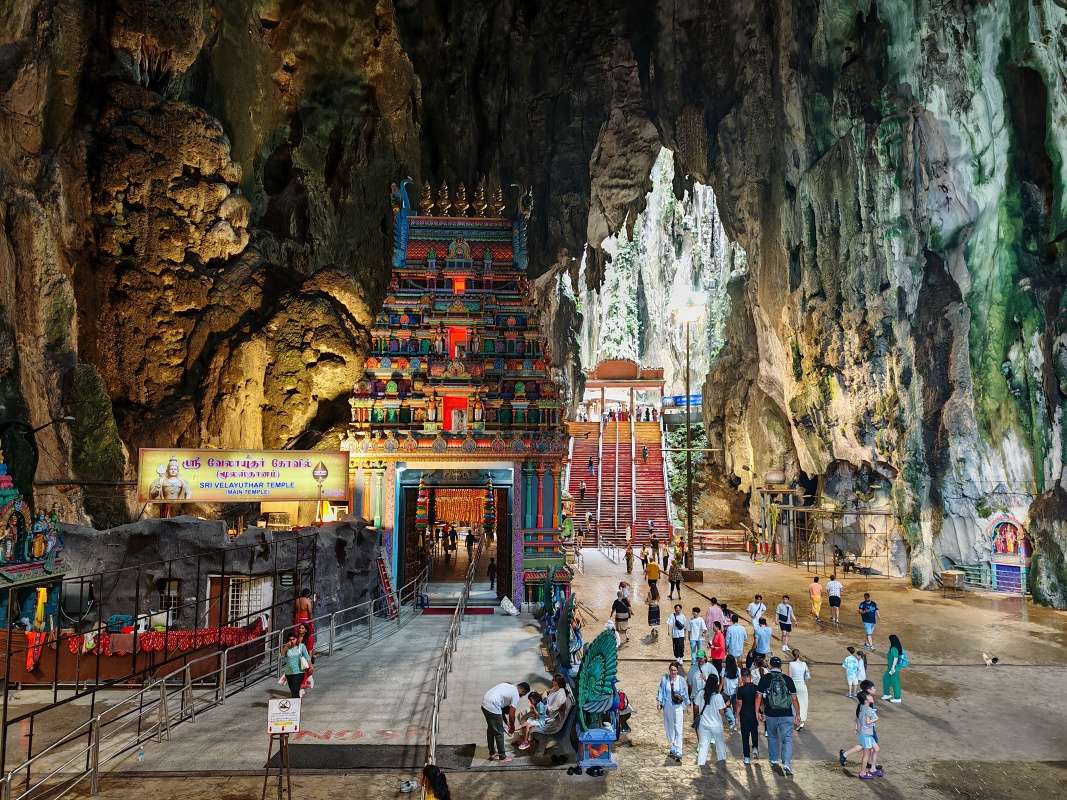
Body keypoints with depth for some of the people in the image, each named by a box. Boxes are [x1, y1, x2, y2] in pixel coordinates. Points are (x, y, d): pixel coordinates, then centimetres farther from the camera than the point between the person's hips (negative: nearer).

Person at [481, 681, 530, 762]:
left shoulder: (509, 687, 21)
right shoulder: (516, 695, -3)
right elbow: (511, 715, -2)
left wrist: (506, 722, 30)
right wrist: (512, 727, 16)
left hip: (484, 703, 9)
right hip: (493, 707, -9)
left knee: (490, 729, 24)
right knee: (499, 733, 6)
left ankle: (492, 753, 36)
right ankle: (502, 756, 18)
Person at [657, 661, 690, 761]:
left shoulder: (681, 680, -6)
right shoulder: (664, 679, -4)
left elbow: (685, 693, 3)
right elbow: (660, 691, 2)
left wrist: (686, 705, 9)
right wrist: (658, 701, -7)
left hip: (678, 707, -2)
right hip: (667, 707, 2)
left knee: (678, 730, -6)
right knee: (668, 728, 12)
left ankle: (678, 753, -3)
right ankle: (673, 748, 30)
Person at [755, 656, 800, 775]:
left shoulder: (765, 679, -2)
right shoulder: (788, 679, -1)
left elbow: (759, 696, -3)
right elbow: (794, 698, 0)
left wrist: (757, 711, 6)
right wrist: (797, 713, 10)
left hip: (771, 714, 1)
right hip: (786, 715, -1)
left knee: (772, 737, 20)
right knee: (787, 739, 1)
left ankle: (774, 760, 28)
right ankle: (787, 763, -13)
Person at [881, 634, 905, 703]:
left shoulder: (894, 649, -25)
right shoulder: (898, 647, 4)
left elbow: (896, 658, -25)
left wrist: (893, 668, -21)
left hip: (894, 667, -10)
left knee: (895, 682, 4)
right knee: (885, 678, 19)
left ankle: (897, 698, 17)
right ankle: (887, 694, 30)